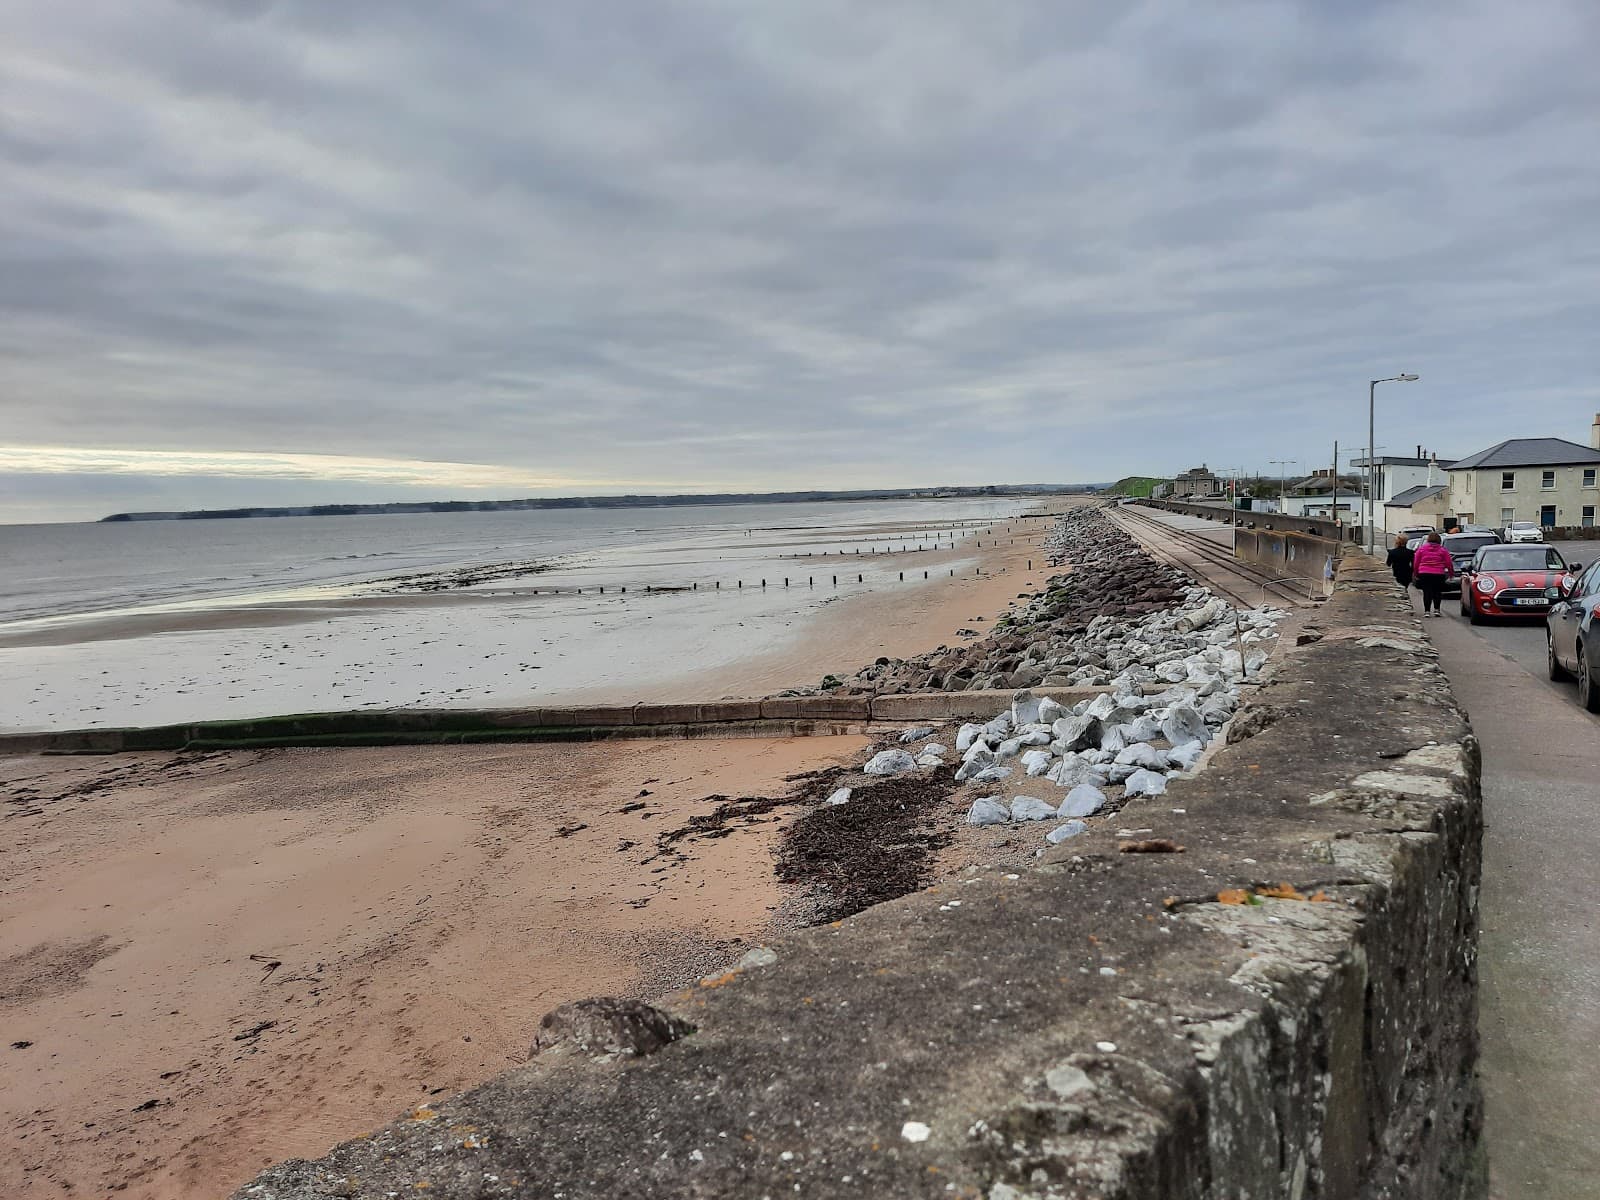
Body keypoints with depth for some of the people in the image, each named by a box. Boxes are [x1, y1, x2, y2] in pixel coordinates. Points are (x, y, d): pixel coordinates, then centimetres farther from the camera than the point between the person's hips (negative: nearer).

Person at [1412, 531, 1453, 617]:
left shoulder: (1421, 548, 4)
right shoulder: (1442, 550, 3)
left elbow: (1416, 563, 6)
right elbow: (1449, 563, 4)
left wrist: (1416, 573, 17)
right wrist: (1451, 573, 18)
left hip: (1424, 574, 0)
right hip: (1438, 574, 0)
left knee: (1427, 593, 0)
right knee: (1437, 592, 12)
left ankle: (1427, 611, -4)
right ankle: (1436, 609, 6)